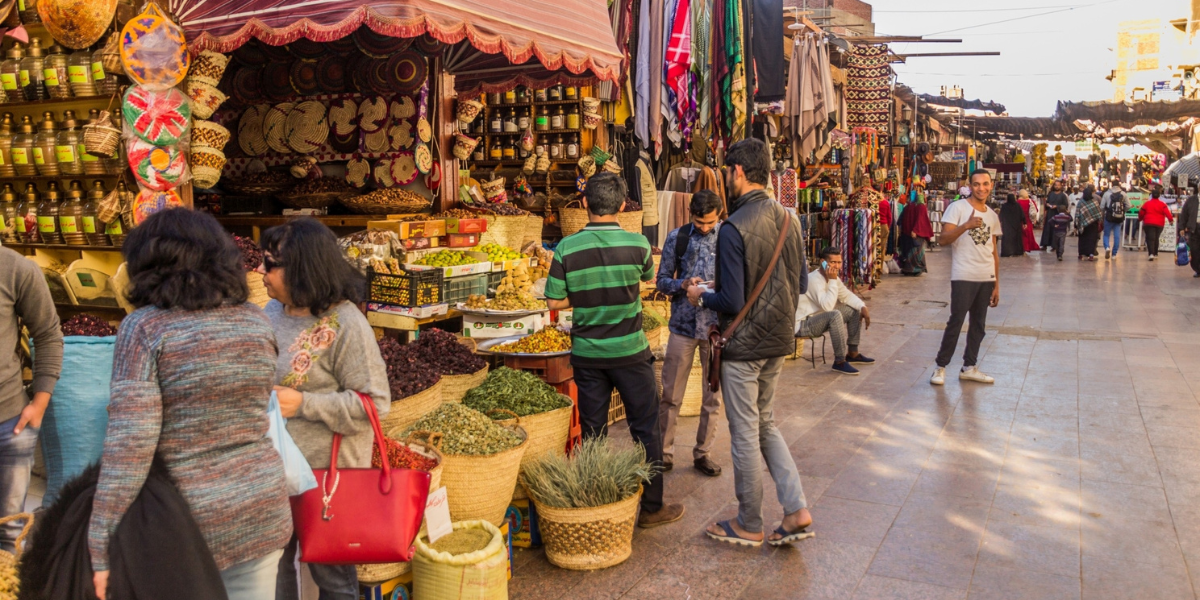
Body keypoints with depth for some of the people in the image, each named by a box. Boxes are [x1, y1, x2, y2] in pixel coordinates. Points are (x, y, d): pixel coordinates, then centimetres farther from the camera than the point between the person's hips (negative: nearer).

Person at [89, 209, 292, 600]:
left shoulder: (145, 327, -11)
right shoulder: (256, 321, 2)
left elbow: (130, 442, -18)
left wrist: (101, 550, -15)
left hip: (189, 516, -3)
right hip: (263, 505, 4)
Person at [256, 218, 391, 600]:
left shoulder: (345, 325, -19)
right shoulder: (273, 312, 2)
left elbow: (375, 403, -20)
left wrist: (302, 404, -23)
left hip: (326, 472, -7)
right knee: (273, 565, 22)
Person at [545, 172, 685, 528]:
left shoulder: (567, 248, -8)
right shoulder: (637, 244, -9)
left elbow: (554, 302, -4)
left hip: (586, 353, 2)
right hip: (629, 352, -1)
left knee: (592, 433, 12)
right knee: (646, 430, 11)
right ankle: (651, 507, 19)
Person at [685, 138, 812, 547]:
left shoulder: (734, 228, -21)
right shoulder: (788, 219, 3)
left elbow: (732, 301, -22)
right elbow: (801, 284, 10)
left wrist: (701, 297, -3)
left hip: (744, 345, -7)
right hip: (779, 341, 8)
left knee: (745, 435, 6)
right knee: (765, 424, 21)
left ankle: (749, 526, 21)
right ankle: (797, 511, 17)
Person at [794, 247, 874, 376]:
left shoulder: (832, 277, 4)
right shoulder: (814, 279, -24)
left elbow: (847, 295, 14)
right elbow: (827, 306, -33)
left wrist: (863, 307, -3)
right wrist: (832, 281, -29)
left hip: (818, 318, 10)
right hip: (802, 324, -10)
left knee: (855, 310, 10)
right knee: (835, 315, -34)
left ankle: (852, 353, 19)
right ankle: (840, 362, -25)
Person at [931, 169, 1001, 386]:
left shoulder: (992, 216, 13)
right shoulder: (957, 207, -5)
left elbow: (994, 252, 16)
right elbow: (943, 239, -14)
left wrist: (996, 285, 14)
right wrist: (967, 225, -28)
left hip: (987, 279, 6)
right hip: (964, 277, -6)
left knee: (979, 325, 10)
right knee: (956, 322, -5)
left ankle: (969, 367, 20)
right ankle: (941, 367, 5)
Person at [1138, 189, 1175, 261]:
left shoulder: (1147, 203, -1)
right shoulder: (1162, 204, 2)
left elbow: (1141, 213, 4)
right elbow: (1166, 212, -11)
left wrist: (1140, 219, 22)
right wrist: (1171, 219, -13)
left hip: (1149, 223, -2)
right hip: (1159, 224, 2)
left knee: (1150, 238, -7)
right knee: (1156, 238, 18)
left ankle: (1151, 253, -25)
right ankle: (1155, 253, 25)